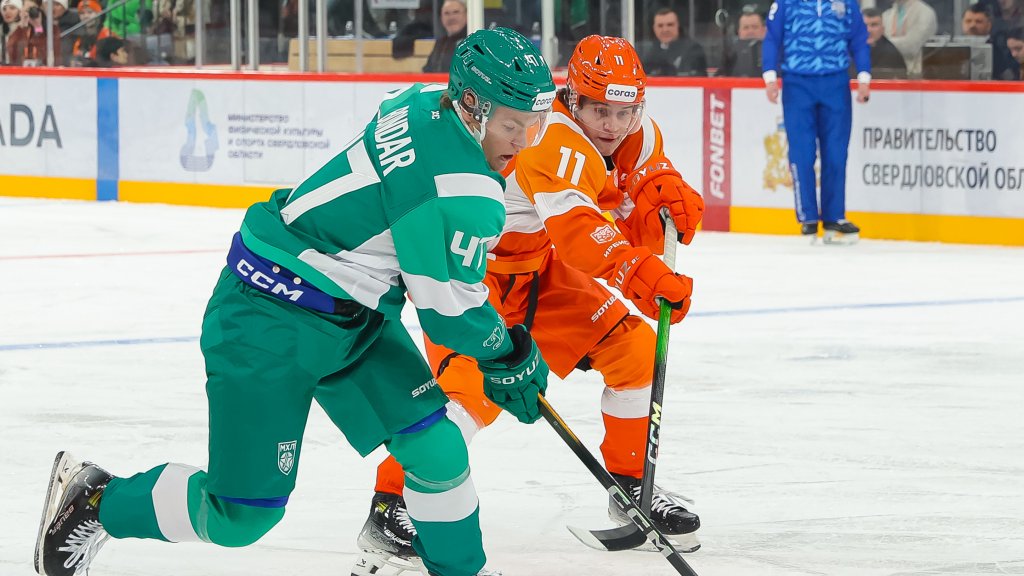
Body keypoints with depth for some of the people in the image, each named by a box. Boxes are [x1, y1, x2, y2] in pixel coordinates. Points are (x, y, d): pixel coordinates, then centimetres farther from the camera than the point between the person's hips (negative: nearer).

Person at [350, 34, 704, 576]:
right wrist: (637, 273, -62)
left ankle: (632, 488, 18)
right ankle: (388, 510, -21)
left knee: (633, 348, 2)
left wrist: (667, 197, -18)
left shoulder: (640, 138, -3)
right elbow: (576, 228, -48)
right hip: (463, 268, -9)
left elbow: (636, 234, 4)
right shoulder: (555, 145, -31)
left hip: (537, 272, 9)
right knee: (474, 389, -26)